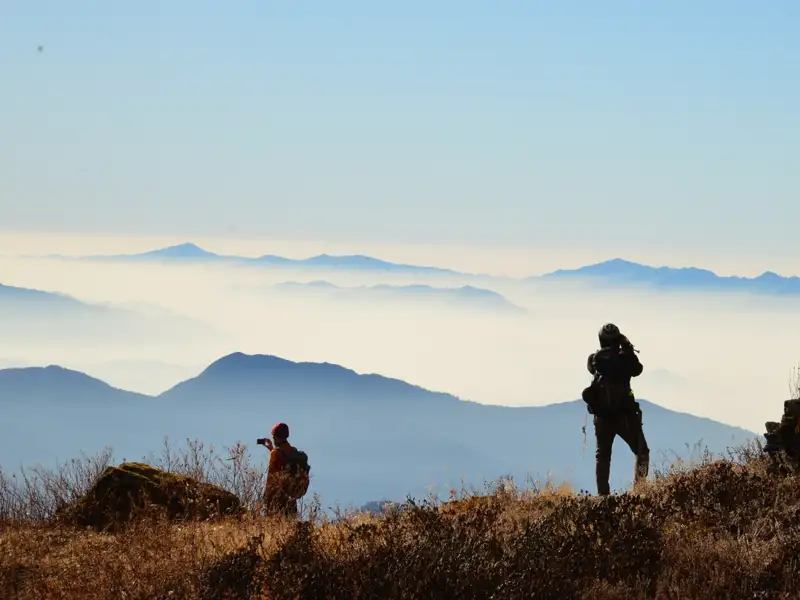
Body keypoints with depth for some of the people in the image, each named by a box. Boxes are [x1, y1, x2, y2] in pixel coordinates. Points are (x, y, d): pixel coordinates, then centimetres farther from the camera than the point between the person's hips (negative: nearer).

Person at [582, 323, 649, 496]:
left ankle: (603, 493, 5)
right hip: (624, 415, -3)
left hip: (602, 415, 3)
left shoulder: (594, 359, -1)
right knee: (642, 452, 9)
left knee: (603, 455, 12)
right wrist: (628, 349, 17)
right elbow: (637, 370, 11)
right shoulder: (625, 357, -8)